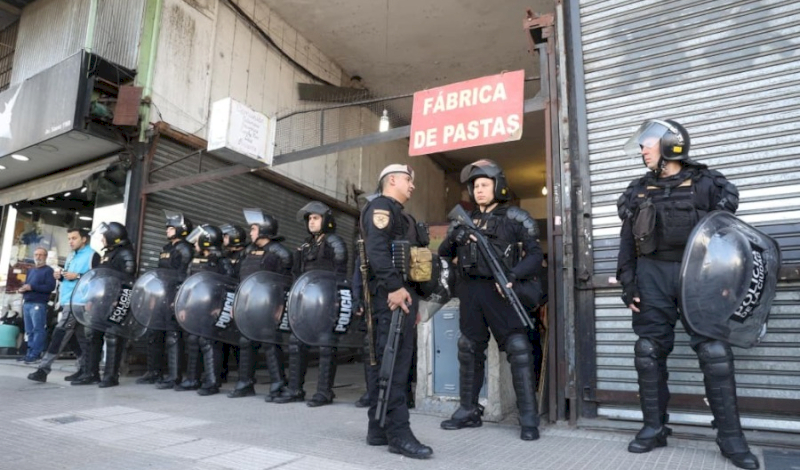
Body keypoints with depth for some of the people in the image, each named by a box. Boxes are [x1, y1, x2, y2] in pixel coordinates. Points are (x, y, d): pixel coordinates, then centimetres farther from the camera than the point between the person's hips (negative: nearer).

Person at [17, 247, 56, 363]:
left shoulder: (48, 270, 0)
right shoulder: (30, 270, 25)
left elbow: (50, 287, -13)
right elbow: (26, 285, 29)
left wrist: (32, 287, -18)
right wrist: (22, 289, 5)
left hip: (39, 304, -8)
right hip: (27, 303, 8)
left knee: (38, 330, -9)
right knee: (29, 331, 8)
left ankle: (35, 354, -10)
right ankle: (30, 352, 11)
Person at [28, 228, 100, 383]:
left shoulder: (92, 255, -5)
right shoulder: (71, 256, 22)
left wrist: (77, 276, -21)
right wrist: (60, 276, 6)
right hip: (66, 300, 9)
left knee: (60, 333, -14)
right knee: (80, 336, 9)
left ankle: (43, 369, -14)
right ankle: (84, 370, 12)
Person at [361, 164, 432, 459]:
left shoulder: (402, 216, 29)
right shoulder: (380, 207, -3)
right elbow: (377, 250, -18)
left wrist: (412, 298, 23)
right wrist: (394, 287, -25)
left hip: (403, 293, 10)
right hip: (390, 294, -10)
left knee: (386, 362, 9)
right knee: (392, 363, -11)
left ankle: (379, 429, 15)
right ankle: (398, 433, -9)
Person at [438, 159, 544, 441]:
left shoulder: (515, 218, 2)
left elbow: (535, 254, -3)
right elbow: (444, 254, 18)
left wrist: (513, 276, -20)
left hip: (500, 291, -4)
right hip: (470, 291, 5)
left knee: (518, 350, -8)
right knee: (469, 351, 11)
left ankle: (529, 418, 2)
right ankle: (469, 411, 24)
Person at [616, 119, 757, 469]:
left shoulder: (706, 184, 4)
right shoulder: (638, 191, 11)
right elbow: (627, 243, 10)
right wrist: (628, 285, 3)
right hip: (652, 275, 3)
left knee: (715, 353, -6)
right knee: (649, 352, 4)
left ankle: (730, 436, 6)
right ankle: (654, 428, 15)